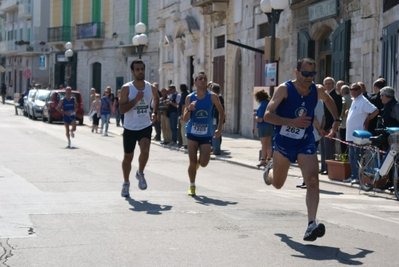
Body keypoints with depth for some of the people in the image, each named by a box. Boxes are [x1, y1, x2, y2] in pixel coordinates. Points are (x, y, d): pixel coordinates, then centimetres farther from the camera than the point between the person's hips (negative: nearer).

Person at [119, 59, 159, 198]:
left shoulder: (151, 88, 0)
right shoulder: (126, 88, -10)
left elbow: (156, 99, 24)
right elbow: (121, 109, -17)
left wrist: (155, 112, 17)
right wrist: (136, 100, -25)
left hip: (145, 126, 1)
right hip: (130, 128, -1)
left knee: (145, 150, -23)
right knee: (128, 157, 10)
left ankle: (140, 174, 4)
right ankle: (126, 183, 30)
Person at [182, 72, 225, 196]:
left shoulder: (212, 97, -6)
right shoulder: (189, 98, -5)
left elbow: (221, 111, 8)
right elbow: (185, 119, -6)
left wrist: (219, 129, 3)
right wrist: (189, 109, -26)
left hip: (207, 134, 0)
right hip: (192, 133, 0)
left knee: (203, 163, -4)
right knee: (192, 162, -2)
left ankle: (198, 161, 33)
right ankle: (192, 186, 18)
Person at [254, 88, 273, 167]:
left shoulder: (263, 105, -18)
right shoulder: (269, 103, 8)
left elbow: (260, 119, -21)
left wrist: (256, 117, -1)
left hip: (263, 126, -8)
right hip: (270, 125, 8)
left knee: (264, 144, -4)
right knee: (269, 143, 13)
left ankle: (263, 160, -2)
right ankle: (268, 159, 18)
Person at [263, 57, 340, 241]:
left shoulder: (318, 91, -4)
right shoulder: (284, 89, -16)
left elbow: (328, 100, 22)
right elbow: (267, 115, -23)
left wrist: (336, 120, 10)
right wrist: (293, 122, -33)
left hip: (306, 143, 2)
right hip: (283, 142, -1)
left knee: (313, 181, -20)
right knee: (277, 184, 17)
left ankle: (311, 224, -24)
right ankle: (271, 169, 53)